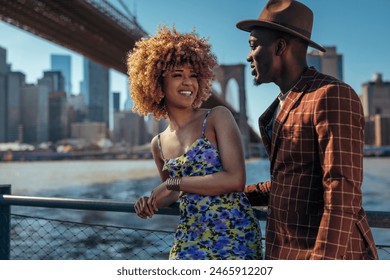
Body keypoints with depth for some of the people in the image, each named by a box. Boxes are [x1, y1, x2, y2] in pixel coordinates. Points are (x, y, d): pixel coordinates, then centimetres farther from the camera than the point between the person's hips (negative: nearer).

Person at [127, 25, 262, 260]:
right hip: (190, 238, 4)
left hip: (234, 234, -4)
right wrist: (151, 202, 2)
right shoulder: (158, 144, 7)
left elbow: (235, 179, -17)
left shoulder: (218, 118, -6)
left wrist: (172, 183, -12)